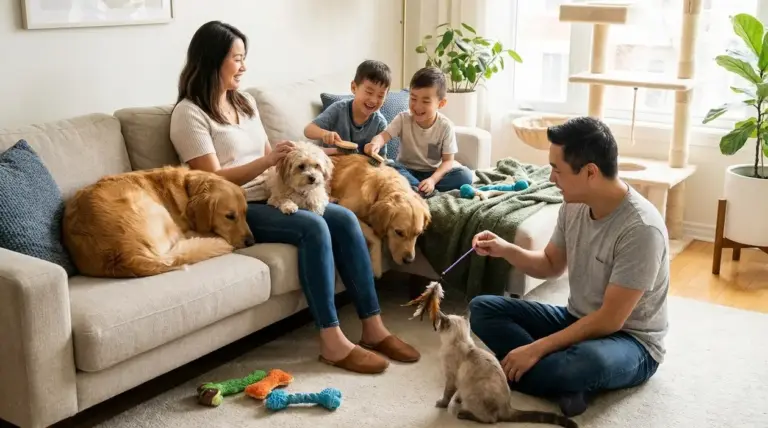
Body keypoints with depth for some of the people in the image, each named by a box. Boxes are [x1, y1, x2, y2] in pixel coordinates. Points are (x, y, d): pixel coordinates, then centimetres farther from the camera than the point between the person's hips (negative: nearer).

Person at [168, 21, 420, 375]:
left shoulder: (245, 102, 17)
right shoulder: (189, 113, -8)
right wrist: (267, 161, -23)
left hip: (268, 198, 8)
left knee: (344, 219, -16)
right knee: (313, 227, -31)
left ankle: (373, 327, -14)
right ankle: (333, 343, -27)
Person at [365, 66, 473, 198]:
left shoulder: (445, 126, -12)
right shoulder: (403, 119, -10)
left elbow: (448, 160, -12)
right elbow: (384, 135, -24)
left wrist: (432, 180, -30)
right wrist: (375, 144, -50)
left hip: (433, 173, 1)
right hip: (407, 171, 0)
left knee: (465, 175, -25)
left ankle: (414, 189, -29)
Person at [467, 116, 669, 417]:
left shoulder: (642, 229, -28)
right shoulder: (574, 204, -5)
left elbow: (609, 320, -27)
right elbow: (551, 265, 13)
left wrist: (537, 349, -27)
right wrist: (505, 249, -6)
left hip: (630, 340, -8)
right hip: (577, 321, 8)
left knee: (589, 361, -43)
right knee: (482, 308, -3)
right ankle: (568, 380, -16)